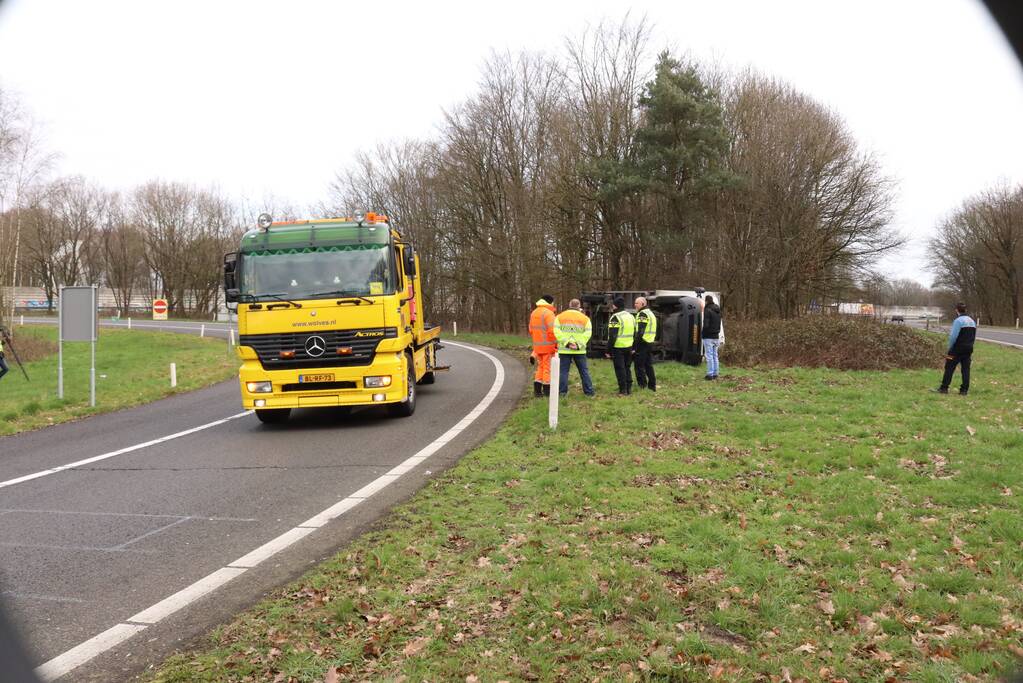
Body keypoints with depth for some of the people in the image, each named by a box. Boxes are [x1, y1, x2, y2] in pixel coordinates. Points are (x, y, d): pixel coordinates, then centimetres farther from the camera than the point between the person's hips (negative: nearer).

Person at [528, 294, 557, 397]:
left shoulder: (534, 313, 12)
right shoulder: (548, 313, -13)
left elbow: (531, 330, 15)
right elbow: (552, 330, -20)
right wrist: (556, 343, -11)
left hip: (537, 345, 7)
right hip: (548, 345, -7)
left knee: (540, 367, 16)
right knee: (548, 367, 1)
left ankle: (537, 390, 13)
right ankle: (547, 391, 4)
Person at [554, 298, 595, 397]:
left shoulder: (560, 317, 5)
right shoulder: (585, 318, 4)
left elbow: (557, 332, -8)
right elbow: (587, 333, -8)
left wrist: (566, 343, -13)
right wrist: (579, 344, -13)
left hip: (564, 349, 0)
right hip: (580, 350, 0)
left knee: (563, 371, 6)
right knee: (584, 371, 9)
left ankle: (562, 391, 5)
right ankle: (589, 391, 11)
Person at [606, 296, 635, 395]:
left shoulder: (616, 318, -13)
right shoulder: (631, 316, 13)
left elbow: (612, 336, -18)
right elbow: (634, 334, 18)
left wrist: (609, 349, -13)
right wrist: (633, 348, 22)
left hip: (618, 348, -7)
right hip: (629, 347, 7)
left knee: (620, 369, -1)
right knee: (627, 368, 16)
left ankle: (623, 390, 0)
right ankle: (629, 388, 19)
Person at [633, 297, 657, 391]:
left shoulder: (642, 314, -13)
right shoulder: (651, 313, 19)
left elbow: (640, 331, -21)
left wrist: (635, 346, -20)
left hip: (643, 343, -9)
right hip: (650, 343, 9)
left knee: (639, 366, -3)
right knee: (649, 365, 14)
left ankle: (643, 385, -3)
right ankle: (652, 385, 17)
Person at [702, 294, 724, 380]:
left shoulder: (707, 310, -14)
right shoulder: (718, 310, 11)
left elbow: (706, 324, -18)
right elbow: (720, 324, 17)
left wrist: (703, 333, -5)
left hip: (709, 337, -8)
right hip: (716, 336, 8)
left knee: (709, 356, -5)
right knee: (715, 355, 12)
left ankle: (710, 374, -4)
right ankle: (715, 374, 15)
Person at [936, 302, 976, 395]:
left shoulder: (958, 320, -13)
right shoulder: (972, 321, 13)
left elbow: (953, 336, -17)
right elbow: (974, 336, 16)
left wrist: (950, 347, -3)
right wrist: (969, 345, 18)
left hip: (957, 349, -7)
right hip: (969, 349, 7)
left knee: (949, 368, -1)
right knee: (966, 369, 7)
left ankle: (944, 388, 1)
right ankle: (964, 390, 6)